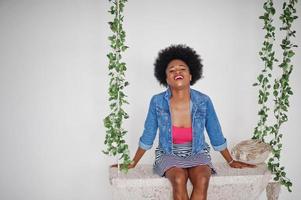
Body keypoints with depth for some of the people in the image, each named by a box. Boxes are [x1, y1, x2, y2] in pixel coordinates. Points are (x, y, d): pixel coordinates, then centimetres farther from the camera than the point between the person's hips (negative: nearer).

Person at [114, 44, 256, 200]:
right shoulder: (157, 102, -12)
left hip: (197, 154, 1)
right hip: (169, 155, -1)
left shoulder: (204, 101, -11)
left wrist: (231, 162, 11)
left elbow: (216, 136, 3)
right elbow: (147, 137, 1)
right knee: (179, 179, -31)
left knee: (202, 180, -30)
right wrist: (132, 164, 6)